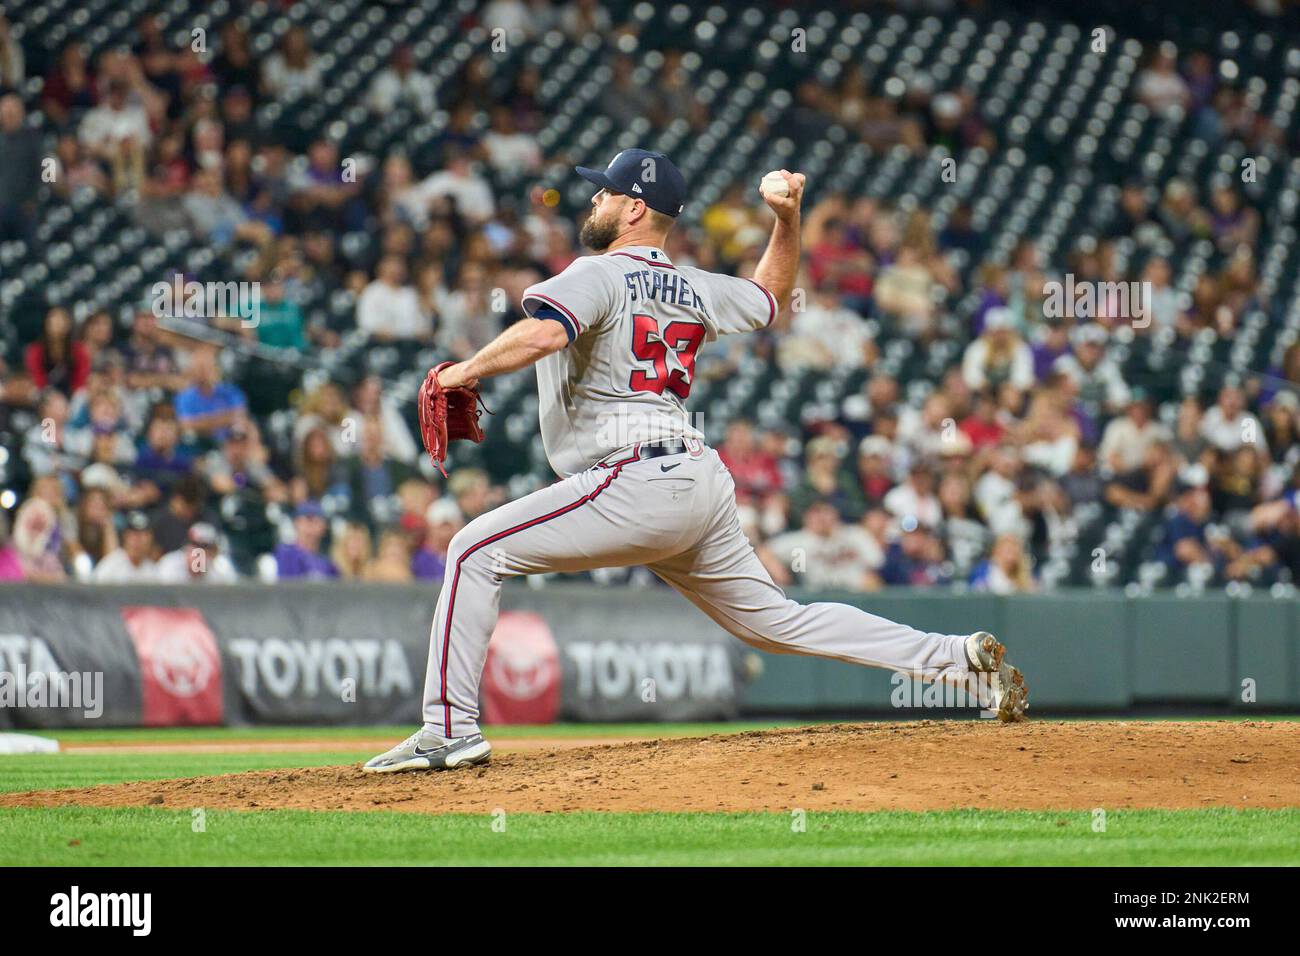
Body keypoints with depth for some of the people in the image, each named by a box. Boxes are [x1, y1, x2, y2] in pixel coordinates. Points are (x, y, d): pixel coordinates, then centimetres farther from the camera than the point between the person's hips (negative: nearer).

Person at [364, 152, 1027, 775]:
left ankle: (451, 728, -13)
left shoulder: (599, 276, -5)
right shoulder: (693, 289, 19)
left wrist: (465, 371, -13)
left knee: (477, 551, -7)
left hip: (637, 485, -9)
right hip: (703, 486, 9)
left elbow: (543, 333, -24)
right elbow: (771, 296, 37)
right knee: (777, 621, 16)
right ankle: (959, 656, 10)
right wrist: (787, 219, 28)